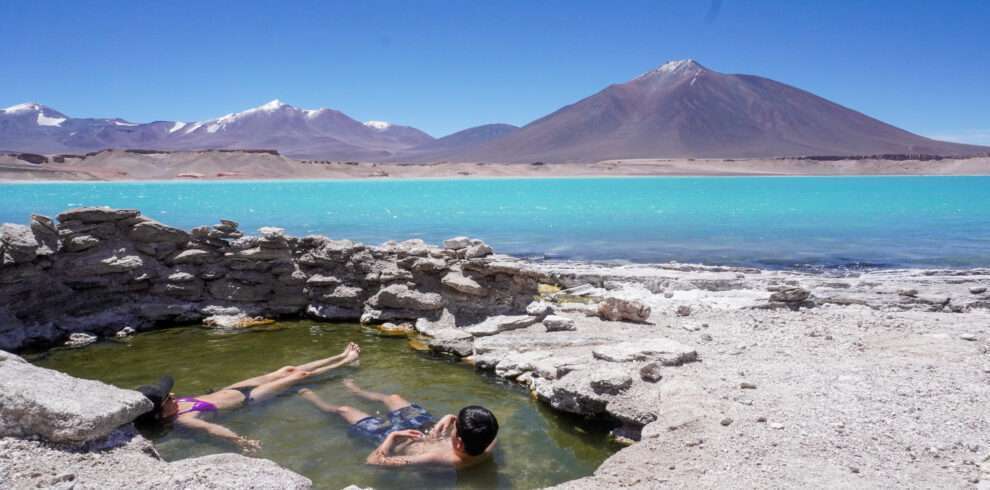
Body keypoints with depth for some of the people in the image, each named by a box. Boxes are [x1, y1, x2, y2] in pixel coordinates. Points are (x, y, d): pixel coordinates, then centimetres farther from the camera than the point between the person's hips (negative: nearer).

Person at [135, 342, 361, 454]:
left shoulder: (176, 405, -14)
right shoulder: (183, 420, -33)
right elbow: (209, 427, -52)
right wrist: (237, 439, -65)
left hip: (225, 390, 8)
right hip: (246, 399, -8)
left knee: (286, 370, 14)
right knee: (297, 375, 2)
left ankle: (342, 357, 29)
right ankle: (345, 361, 23)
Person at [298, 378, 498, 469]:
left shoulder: (438, 458, -50)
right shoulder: (488, 445, -35)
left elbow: (374, 461, -45)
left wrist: (393, 436, -29)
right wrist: (450, 419, -23)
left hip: (398, 439, -5)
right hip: (428, 428, 5)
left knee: (344, 409, 19)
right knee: (393, 397, 33)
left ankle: (322, 404, 55)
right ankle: (357, 391, 66)